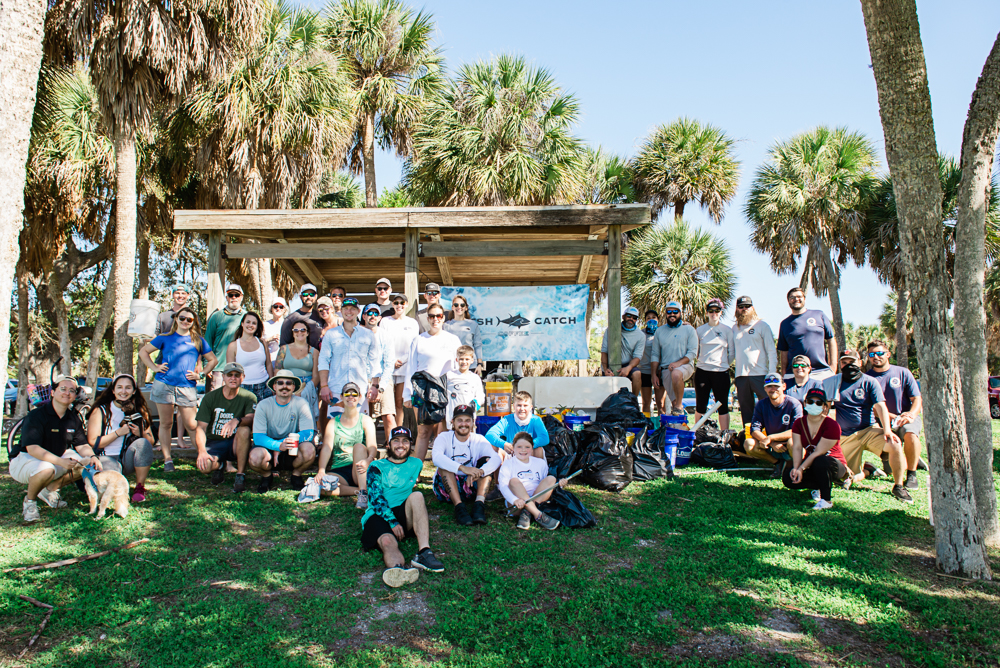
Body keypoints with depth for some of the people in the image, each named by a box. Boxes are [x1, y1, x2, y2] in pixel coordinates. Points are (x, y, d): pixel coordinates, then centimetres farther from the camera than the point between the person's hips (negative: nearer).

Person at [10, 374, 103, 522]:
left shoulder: (73, 418, 1)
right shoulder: (36, 415, -20)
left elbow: (82, 445, 2)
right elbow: (32, 448, -29)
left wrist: (92, 457, -22)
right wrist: (62, 462, -40)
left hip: (57, 458, 7)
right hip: (25, 459, -7)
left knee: (87, 463, -12)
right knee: (46, 470, -38)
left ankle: (50, 489, 6)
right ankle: (29, 500, -7)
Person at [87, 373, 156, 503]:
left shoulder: (140, 412, 8)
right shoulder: (101, 411, 1)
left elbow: (150, 442, 6)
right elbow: (93, 443, -7)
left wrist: (140, 433, -15)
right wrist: (118, 432, -16)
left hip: (129, 459, 3)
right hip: (107, 458, -3)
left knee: (143, 443, -31)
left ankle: (140, 487, -17)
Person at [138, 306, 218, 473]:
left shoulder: (198, 340, 11)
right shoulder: (165, 338, 9)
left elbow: (213, 360, 16)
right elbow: (143, 352, 16)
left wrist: (200, 374, 3)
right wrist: (155, 367, 3)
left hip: (188, 387, 0)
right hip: (164, 385, 0)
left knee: (191, 425, -3)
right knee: (166, 424, 5)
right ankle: (167, 460, 11)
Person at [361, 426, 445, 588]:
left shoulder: (416, 464, 20)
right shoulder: (377, 467, 8)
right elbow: (375, 498, -5)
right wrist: (392, 522, -17)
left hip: (404, 515, 3)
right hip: (378, 516, -2)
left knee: (417, 495, -28)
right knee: (388, 542, -35)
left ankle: (424, 552, -43)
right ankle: (398, 569, -71)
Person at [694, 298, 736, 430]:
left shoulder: (727, 330, 4)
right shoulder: (700, 330, 7)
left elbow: (732, 353, 9)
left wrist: (724, 364, 5)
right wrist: (702, 361, 8)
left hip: (721, 372, -1)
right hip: (702, 371, 1)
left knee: (723, 406, 1)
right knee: (700, 406, 4)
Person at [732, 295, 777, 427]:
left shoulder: (762, 326, 4)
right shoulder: (735, 328, 15)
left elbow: (771, 351, 0)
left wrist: (772, 374, -8)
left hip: (760, 374, -4)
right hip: (741, 376, 4)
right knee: (746, 410, 7)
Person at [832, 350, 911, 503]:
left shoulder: (869, 382, 3)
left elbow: (880, 406, -7)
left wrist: (887, 430, -20)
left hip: (868, 430, -1)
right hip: (845, 437, 1)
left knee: (895, 445, -31)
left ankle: (898, 486, -10)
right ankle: (866, 470, 31)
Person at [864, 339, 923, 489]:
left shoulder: (903, 373, 2)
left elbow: (917, 399, 0)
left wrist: (911, 414, -21)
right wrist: (892, 417, -19)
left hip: (907, 417, 0)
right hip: (884, 422, 0)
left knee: (910, 434, -36)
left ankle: (911, 475, -14)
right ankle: (911, 459, 23)